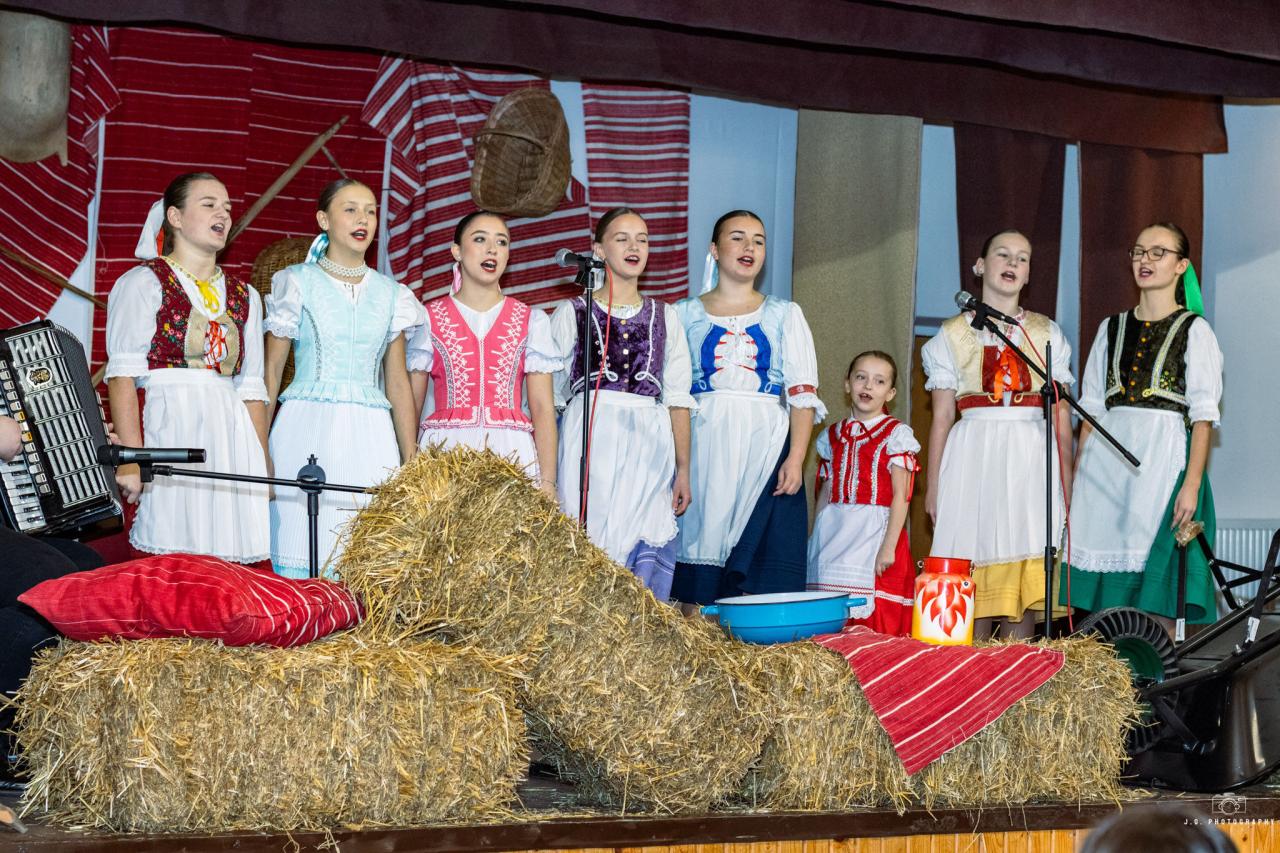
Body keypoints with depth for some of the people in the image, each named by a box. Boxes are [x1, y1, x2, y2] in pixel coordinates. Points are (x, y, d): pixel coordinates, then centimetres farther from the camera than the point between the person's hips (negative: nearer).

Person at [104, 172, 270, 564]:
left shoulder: (244, 296, 21)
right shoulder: (143, 283, 5)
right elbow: (122, 376, -5)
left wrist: (263, 468, 9)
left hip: (231, 436, 5)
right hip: (170, 429, -5)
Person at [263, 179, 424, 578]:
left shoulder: (390, 294, 14)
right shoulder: (297, 283, 5)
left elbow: (398, 384, 15)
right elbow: (271, 371, 4)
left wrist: (411, 463, 10)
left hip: (371, 437, 3)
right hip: (308, 430, -3)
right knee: (304, 558, -8)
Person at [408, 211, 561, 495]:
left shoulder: (532, 321, 10)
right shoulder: (428, 319, 8)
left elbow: (543, 408, 4)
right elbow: (409, 405, 6)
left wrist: (547, 482, -5)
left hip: (511, 453, 1)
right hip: (444, 450, -1)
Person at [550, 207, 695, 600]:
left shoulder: (665, 317, 17)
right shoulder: (572, 314, 11)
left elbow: (678, 400, 14)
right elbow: (548, 395, 9)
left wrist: (683, 469, 7)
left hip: (649, 446, 2)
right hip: (592, 440, -2)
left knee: (649, 550, -9)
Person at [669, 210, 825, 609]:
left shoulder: (784, 314, 13)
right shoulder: (686, 315, 12)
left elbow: (802, 393, 4)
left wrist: (796, 458, -9)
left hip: (766, 446, 0)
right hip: (704, 446, 0)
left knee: (762, 575, -8)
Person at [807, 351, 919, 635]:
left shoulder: (896, 434, -1)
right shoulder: (833, 435, 14)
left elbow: (900, 497, -6)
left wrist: (888, 546, -14)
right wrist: (814, 544, 13)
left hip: (874, 531, -4)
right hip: (833, 534, 5)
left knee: (874, 620, -10)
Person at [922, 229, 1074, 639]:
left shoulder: (1046, 334, 14)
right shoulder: (953, 335, 10)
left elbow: (1061, 414, 10)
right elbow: (941, 417, 7)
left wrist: (1066, 481, 2)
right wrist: (933, 485, 1)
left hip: (1031, 461, 1)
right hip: (973, 456, -1)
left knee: (1028, 573, -4)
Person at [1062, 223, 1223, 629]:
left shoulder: (1194, 330, 3)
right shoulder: (1112, 329, 16)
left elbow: (1203, 416, -4)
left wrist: (1192, 484, -14)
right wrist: (1078, 475, 7)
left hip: (1164, 456, -4)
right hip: (1107, 455, 4)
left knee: (1157, 578, -7)